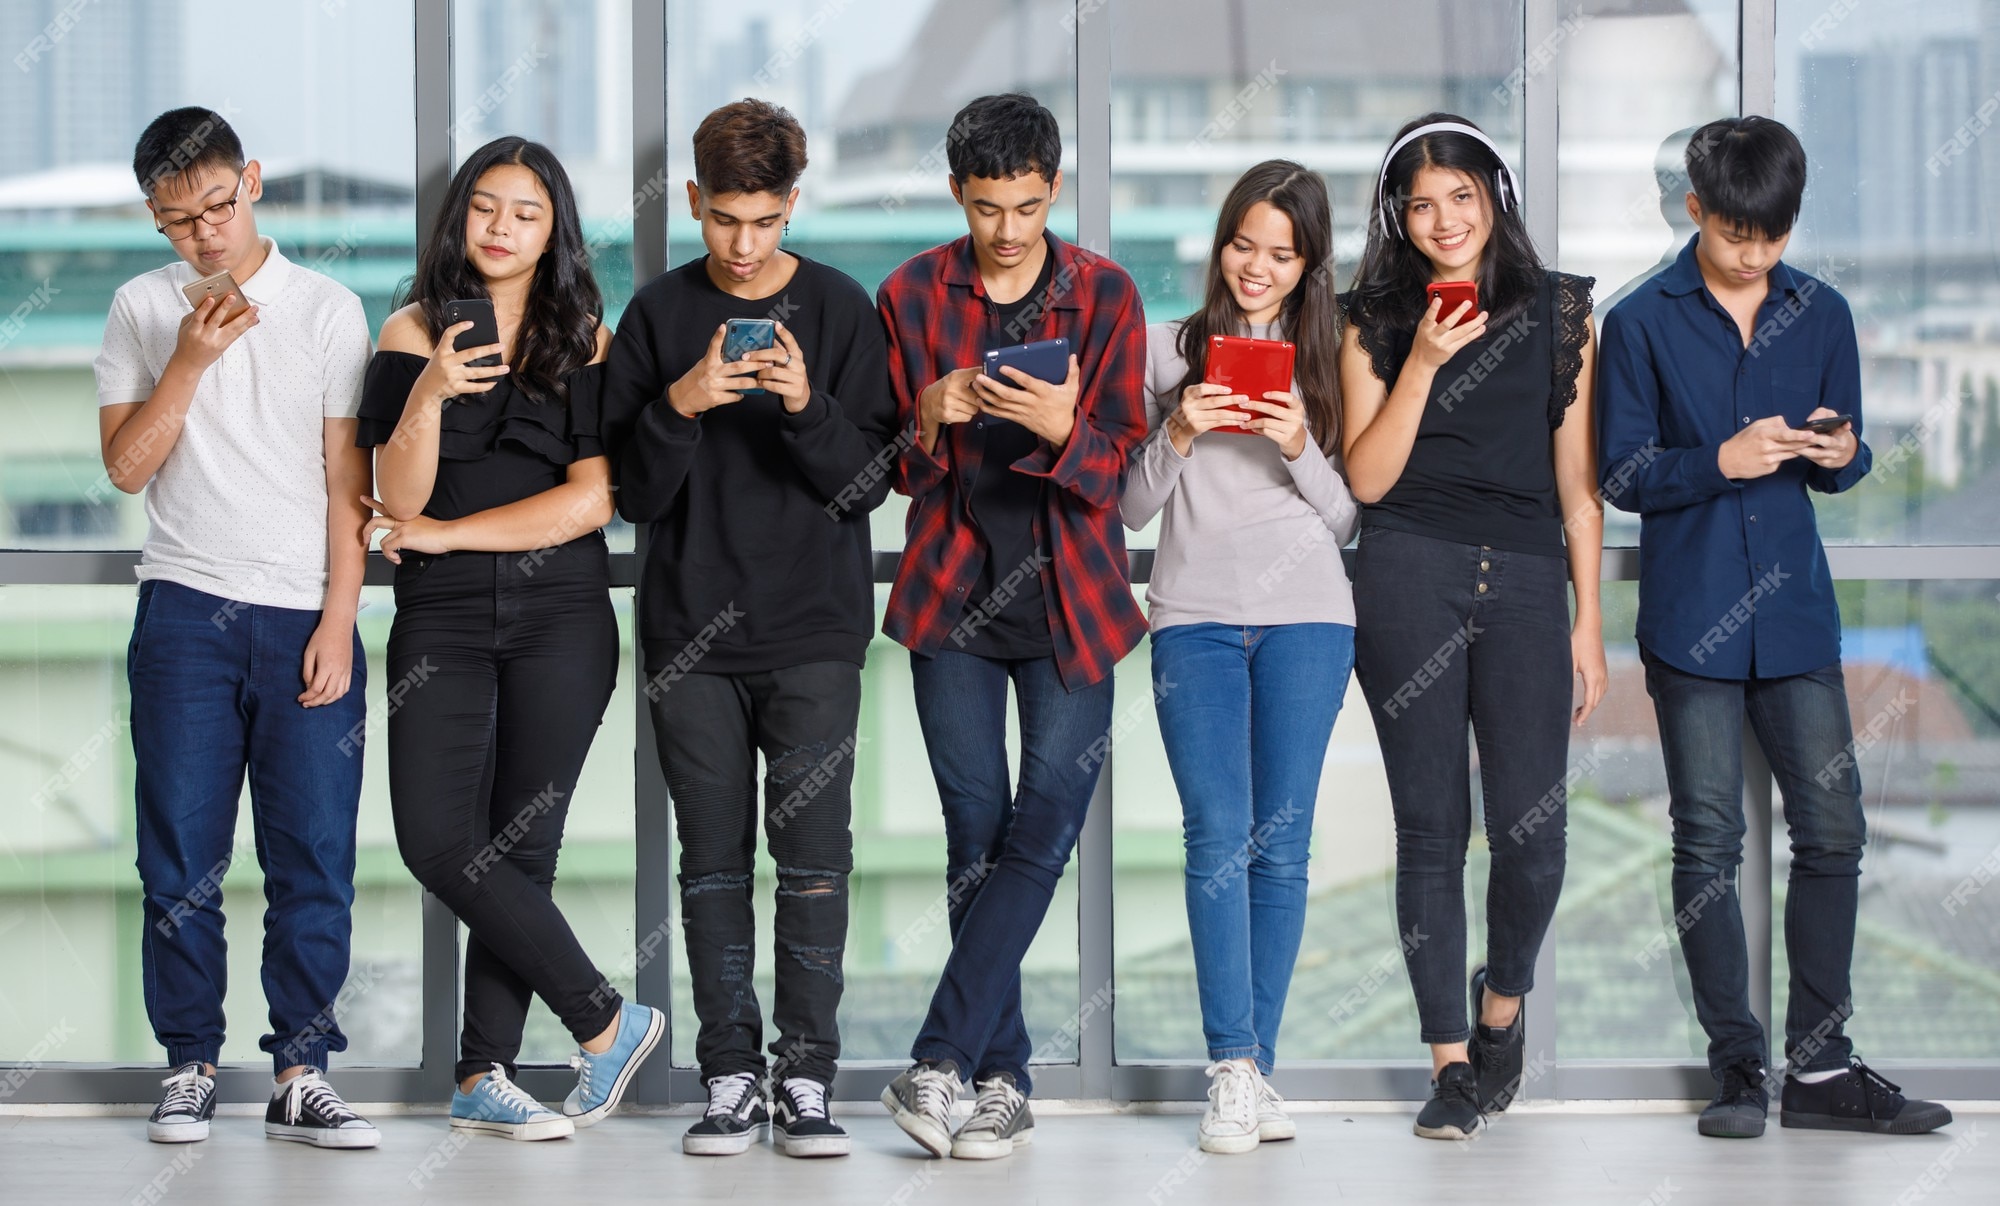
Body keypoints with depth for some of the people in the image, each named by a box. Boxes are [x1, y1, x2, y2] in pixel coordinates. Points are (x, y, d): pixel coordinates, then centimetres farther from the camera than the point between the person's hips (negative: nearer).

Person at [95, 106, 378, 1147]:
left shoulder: (327, 311, 4)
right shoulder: (141, 311, 8)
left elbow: (346, 480, 4)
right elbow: (125, 466, 2)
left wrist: (338, 621, -2)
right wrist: (188, 361, -10)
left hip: (307, 615, -1)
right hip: (185, 610, 1)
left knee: (313, 855, -2)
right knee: (181, 853, 0)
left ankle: (301, 1074, 3)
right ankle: (191, 1067, 7)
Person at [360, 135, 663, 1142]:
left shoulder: (585, 339, 6)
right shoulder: (413, 332, 7)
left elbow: (591, 499, -4)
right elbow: (399, 499, -2)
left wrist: (445, 533, -4)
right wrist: (429, 394, -19)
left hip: (560, 614, -1)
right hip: (442, 617, 1)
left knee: (519, 846, -1)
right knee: (438, 841, -14)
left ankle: (483, 1077, 7)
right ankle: (608, 1020, -3)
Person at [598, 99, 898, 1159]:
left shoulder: (839, 308, 1)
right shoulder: (659, 315, 5)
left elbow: (868, 481, -2)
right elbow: (631, 492, 2)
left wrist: (809, 407, -19)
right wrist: (676, 409, -16)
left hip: (815, 633, -1)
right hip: (692, 632, 1)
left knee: (814, 852, -5)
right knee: (713, 858, 3)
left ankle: (805, 1078, 0)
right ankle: (731, 1078, 8)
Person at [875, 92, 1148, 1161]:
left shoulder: (1105, 297, 1)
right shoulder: (911, 298, 2)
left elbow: (1123, 466, -1)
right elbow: (895, 472, 6)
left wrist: (1064, 431, -23)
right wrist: (929, 424, -17)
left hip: (1067, 593, -1)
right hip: (954, 593, 1)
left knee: (1045, 826, -10)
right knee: (976, 836, 2)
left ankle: (939, 1061, -10)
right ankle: (1003, 1078, 6)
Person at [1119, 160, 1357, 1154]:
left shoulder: (1326, 361, 10)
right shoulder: (1168, 349, 10)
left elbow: (1345, 520, 8)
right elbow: (1132, 507, 9)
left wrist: (1300, 449, -9)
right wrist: (1176, 436, -9)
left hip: (1307, 619, 1)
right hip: (1195, 616, -1)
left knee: (1282, 841, 0)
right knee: (1218, 837, -9)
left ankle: (1258, 1067, 5)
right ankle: (1230, 1071, -11)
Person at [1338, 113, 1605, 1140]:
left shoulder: (1558, 313, 12)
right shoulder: (1376, 324, 10)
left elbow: (1577, 478, 12)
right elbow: (1366, 479, 3)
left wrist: (1589, 621, 7)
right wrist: (1422, 366, -8)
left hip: (1525, 576, 0)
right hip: (1408, 580, 0)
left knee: (1532, 827, -10)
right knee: (1431, 826, -2)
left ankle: (1503, 1000, 19)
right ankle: (1451, 1060, 7)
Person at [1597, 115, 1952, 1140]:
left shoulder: (1820, 314, 9)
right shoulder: (1643, 323, 0)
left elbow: (1843, 462, 15)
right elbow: (1624, 475, -1)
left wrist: (1840, 455, -9)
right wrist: (1721, 460, -18)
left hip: (1794, 611, 3)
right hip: (1692, 619, -3)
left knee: (1832, 827, 0)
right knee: (1709, 841, 0)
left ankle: (1819, 1064, 9)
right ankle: (1737, 1064, 8)